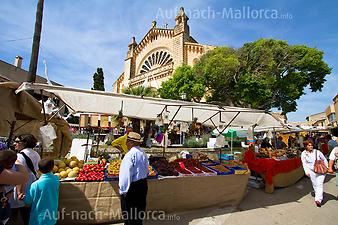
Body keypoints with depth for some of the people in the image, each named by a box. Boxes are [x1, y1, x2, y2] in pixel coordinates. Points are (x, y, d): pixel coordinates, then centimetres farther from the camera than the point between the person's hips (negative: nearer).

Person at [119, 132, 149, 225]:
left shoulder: (130, 154, -23)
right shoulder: (143, 153, 2)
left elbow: (126, 174, -22)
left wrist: (123, 190, -13)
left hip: (132, 187, -8)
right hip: (143, 184, 8)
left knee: (129, 214, 12)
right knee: (139, 209, 24)